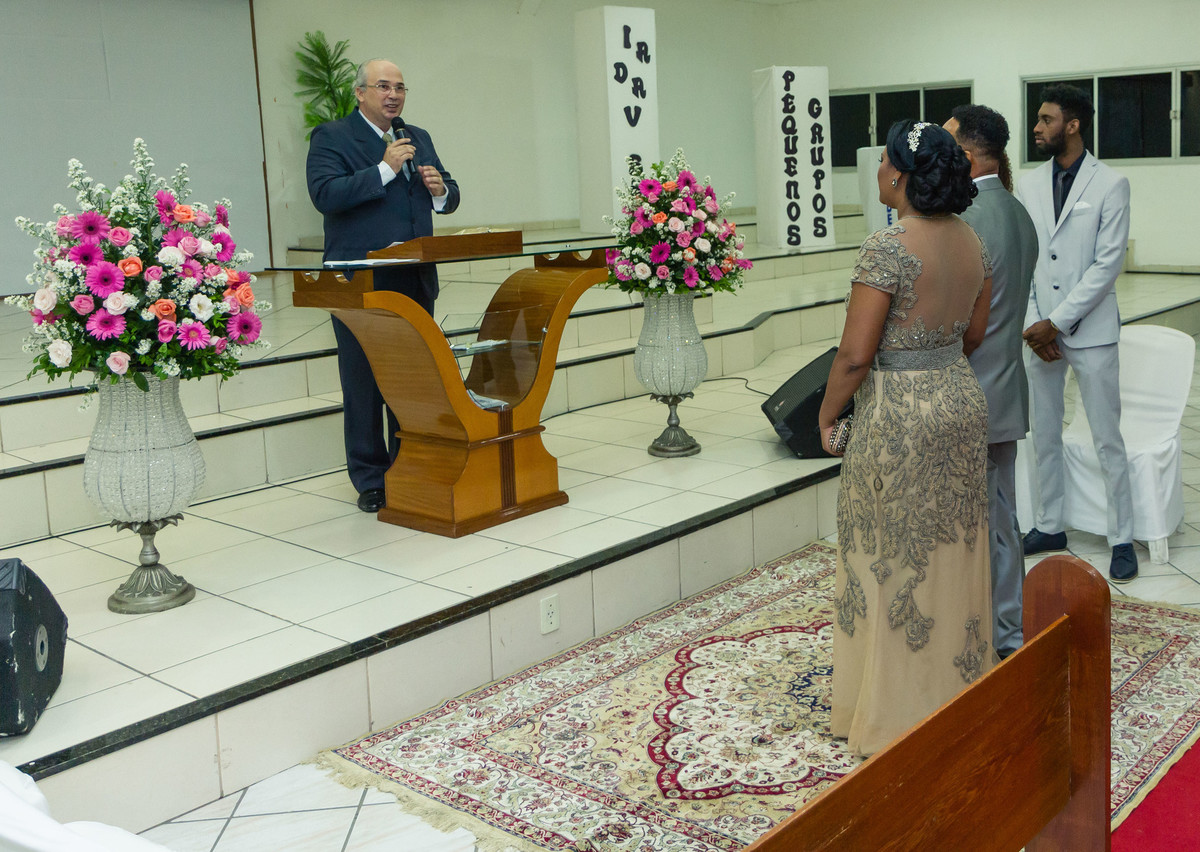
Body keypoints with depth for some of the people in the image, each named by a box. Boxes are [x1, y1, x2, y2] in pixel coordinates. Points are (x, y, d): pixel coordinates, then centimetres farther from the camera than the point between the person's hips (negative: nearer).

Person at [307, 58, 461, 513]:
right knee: (364, 385, -1)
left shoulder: (419, 138, 17)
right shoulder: (331, 137, -1)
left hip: (416, 282, 6)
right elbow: (325, 194, -16)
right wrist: (385, 169, -19)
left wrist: (440, 189, -4)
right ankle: (370, 480, 10)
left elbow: (449, 199, 20)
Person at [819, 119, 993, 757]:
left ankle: (896, 713, 18)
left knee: (894, 562, 6)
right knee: (952, 554, 18)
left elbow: (855, 355, -20)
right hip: (962, 401, 8)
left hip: (897, 417, -7)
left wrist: (827, 412, -5)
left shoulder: (888, 249, -20)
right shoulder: (973, 243, 4)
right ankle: (959, 695, 33)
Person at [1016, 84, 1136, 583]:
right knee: (1044, 436, 13)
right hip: (1040, 332, 4)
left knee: (1108, 440, 1)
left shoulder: (1110, 185, -5)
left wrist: (1057, 322, -15)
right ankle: (1049, 526, 26)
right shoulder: (1028, 186, 7)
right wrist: (1032, 323, -6)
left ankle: (1122, 539, 12)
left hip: (1090, 332, -4)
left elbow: (1108, 264, -11)